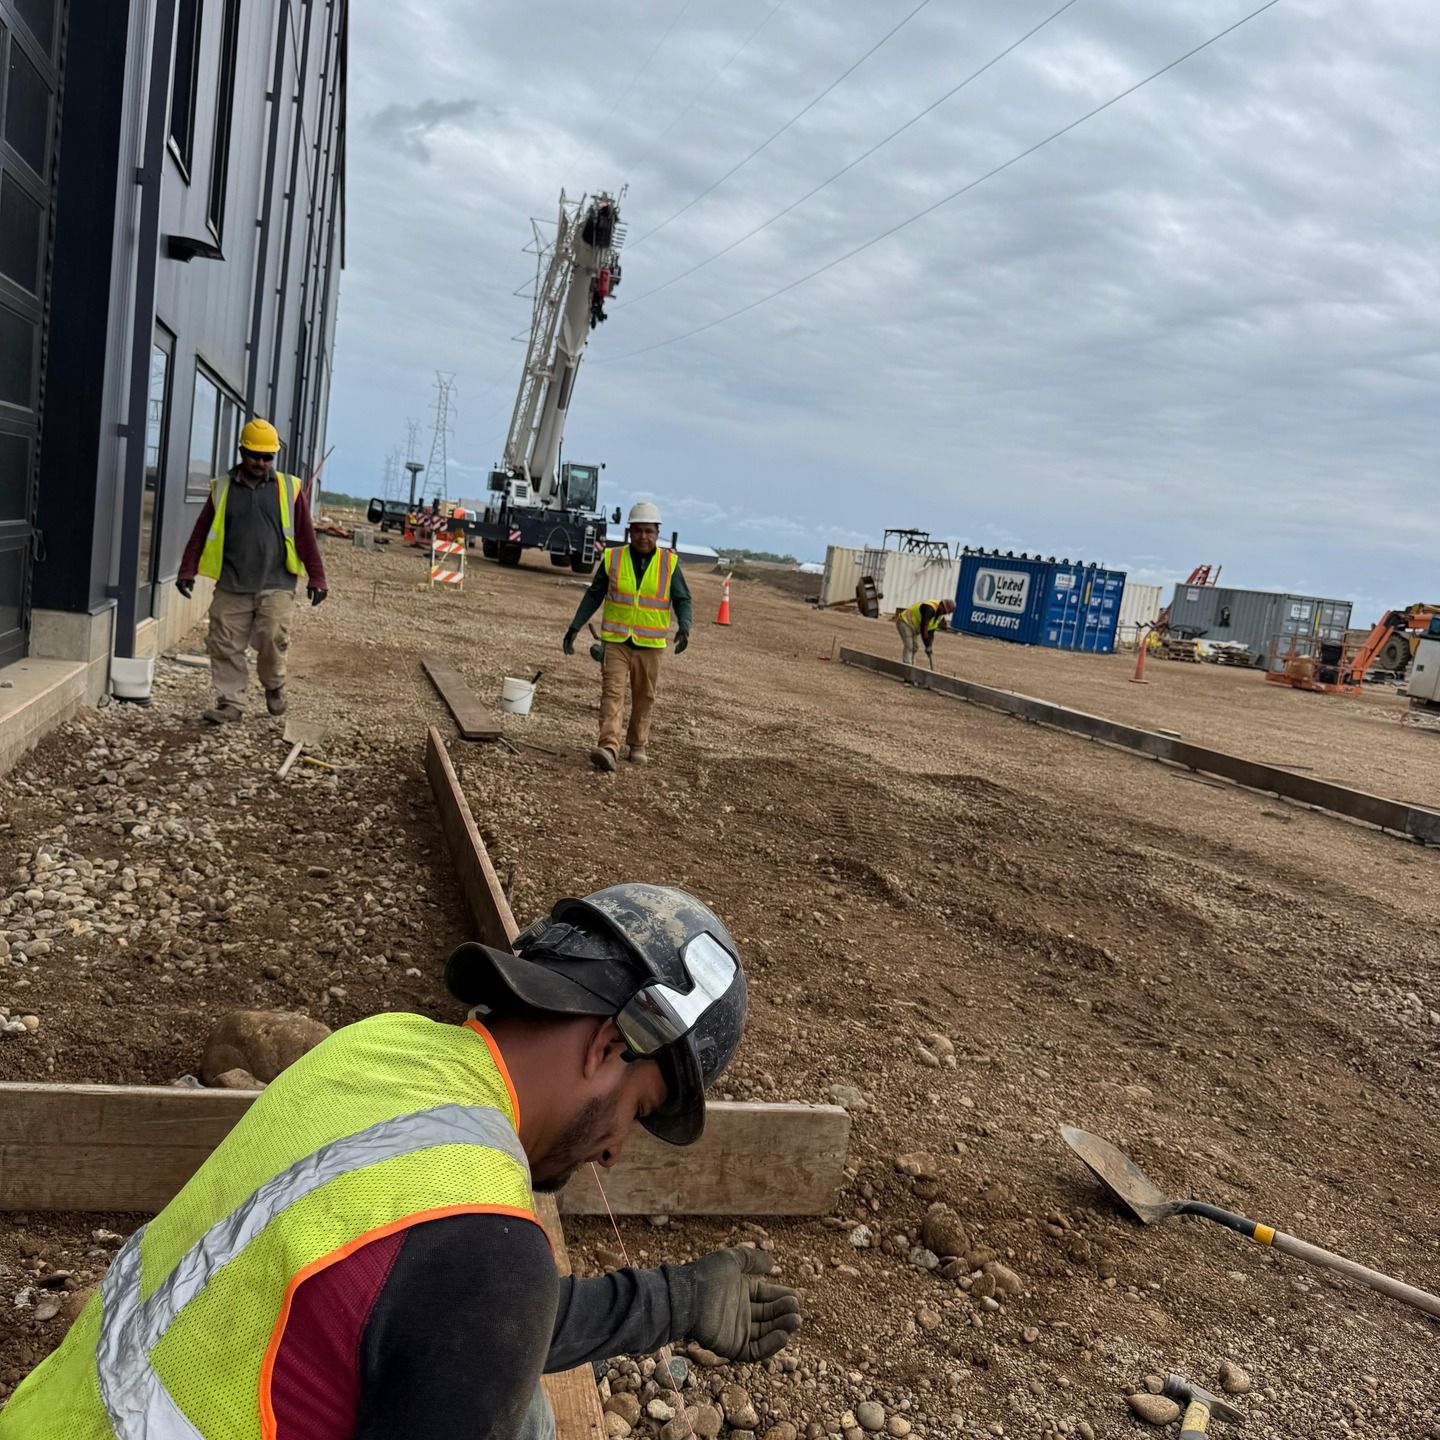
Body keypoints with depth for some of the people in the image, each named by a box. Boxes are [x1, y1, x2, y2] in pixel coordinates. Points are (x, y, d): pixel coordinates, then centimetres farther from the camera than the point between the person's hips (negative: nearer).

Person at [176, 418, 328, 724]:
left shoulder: (288, 489, 5)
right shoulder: (223, 489, 8)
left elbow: (306, 536, 3)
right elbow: (201, 533, 9)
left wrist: (316, 578, -2)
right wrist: (187, 571, 2)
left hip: (275, 586, -2)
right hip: (231, 587, 2)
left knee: (272, 640, -12)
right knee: (226, 647, 2)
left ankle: (274, 686, 16)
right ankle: (230, 703, 13)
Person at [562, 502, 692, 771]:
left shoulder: (669, 563, -1)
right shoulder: (613, 558, 0)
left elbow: (682, 599, 1)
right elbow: (593, 595, 7)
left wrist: (684, 627, -18)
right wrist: (575, 627, 2)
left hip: (650, 644, 1)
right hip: (615, 640, -1)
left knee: (644, 696, 10)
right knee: (612, 692, -12)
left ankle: (638, 745, 26)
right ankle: (608, 748, -20)